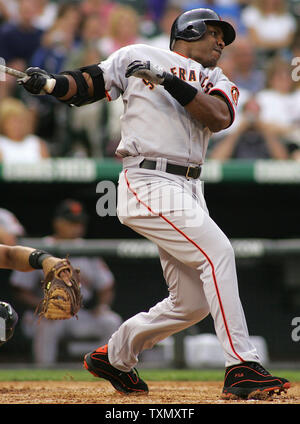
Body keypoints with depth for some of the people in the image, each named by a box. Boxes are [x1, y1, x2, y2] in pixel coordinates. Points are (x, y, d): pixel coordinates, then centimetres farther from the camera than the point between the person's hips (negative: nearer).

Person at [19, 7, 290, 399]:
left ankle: (113, 356, 28)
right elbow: (87, 85, 12)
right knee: (217, 250, -23)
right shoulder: (139, 57, 8)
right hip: (150, 182, -7)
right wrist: (52, 83, -8)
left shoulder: (218, 81, 19)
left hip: (189, 190, 7)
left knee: (192, 302, 7)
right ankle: (242, 368, -26)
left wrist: (171, 82, -15)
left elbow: (219, 116, -3)